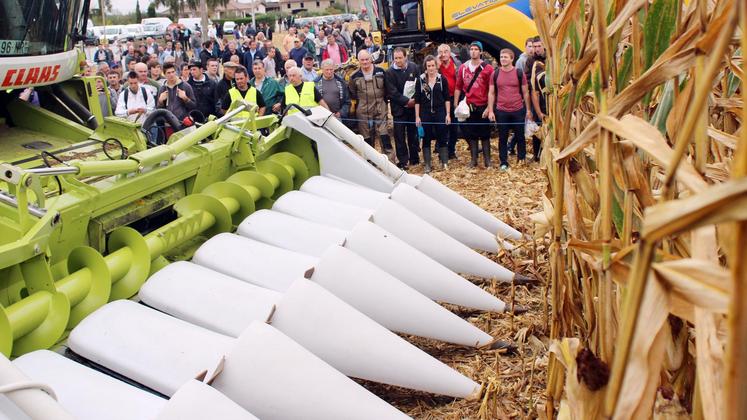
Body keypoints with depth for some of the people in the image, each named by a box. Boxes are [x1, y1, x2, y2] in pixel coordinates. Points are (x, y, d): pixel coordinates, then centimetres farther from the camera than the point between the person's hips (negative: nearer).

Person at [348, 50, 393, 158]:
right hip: (363, 113, 1)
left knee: (384, 136, -6)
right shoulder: (355, 76, 2)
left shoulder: (380, 72, 2)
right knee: (367, 140, 8)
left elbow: (387, 90, 12)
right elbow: (352, 94, 14)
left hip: (380, 110, -1)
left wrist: (384, 104, 9)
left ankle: (390, 161, -3)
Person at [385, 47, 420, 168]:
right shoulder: (390, 72, -8)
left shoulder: (413, 67, 1)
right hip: (399, 108, -3)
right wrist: (407, 101, -15)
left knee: (413, 133, 11)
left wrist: (415, 99, -6)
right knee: (399, 135, -1)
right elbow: (392, 92, -12)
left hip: (413, 105, 3)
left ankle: (414, 158, 23)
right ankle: (403, 161, 7)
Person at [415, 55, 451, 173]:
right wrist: (417, 116, -2)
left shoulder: (442, 79, 0)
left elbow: (447, 98, 3)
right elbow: (417, 100, 1)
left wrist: (448, 114, -2)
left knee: (442, 138, 3)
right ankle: (427, 165, 12)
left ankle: (445, 163, 12)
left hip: (440, 112, 0)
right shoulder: (420, 80, -1)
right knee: (426, 139, 6)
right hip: (425, 113, 0)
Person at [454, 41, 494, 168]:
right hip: (468, 107, 3)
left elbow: (491, 89, -6)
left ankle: (487, 160, 12)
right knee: (471, 134, 9)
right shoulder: (463, 68, 5)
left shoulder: (487, 68, -6)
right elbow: (458, 88, 8)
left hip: (482, 107, -3)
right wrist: (456, 105, 4)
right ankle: (474, 159, 17)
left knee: (484, 134, 5)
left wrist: (489, 107, -11)